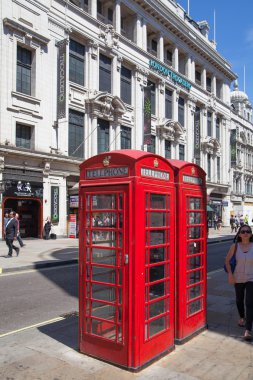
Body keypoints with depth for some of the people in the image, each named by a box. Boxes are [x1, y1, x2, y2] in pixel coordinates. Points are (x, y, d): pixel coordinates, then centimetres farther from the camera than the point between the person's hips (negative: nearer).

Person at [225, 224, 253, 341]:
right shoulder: (235, 246, -9)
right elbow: (227, 260, 1)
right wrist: (230, 274, -7)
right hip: (238, 278, 2)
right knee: (239, 300, 20)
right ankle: (242, 317, 48)